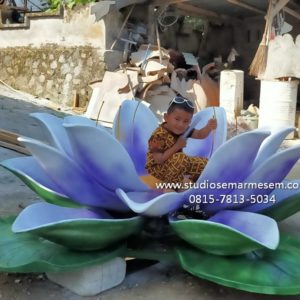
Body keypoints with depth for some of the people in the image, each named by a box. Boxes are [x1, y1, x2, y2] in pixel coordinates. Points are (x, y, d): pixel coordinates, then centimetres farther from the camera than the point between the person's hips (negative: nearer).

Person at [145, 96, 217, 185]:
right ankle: (176, 182, -15)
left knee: (204, 163, 5)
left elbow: (200, 135, 2)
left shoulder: (183, 130, -7)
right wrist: (177, 146, -29)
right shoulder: (159, 135, -29)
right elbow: (158, 160, -31)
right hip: (158, 169, -8)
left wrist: (208, 127, -20)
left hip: (176, 165, 8)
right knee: (181, 159, -35)